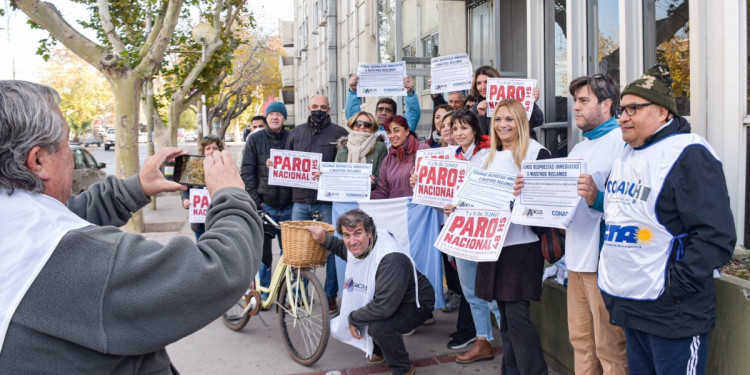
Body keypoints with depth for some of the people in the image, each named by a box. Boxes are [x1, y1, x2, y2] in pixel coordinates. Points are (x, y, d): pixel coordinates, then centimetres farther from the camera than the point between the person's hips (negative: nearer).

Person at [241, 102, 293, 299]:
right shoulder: (255, 139, 4)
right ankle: (263, 292, 15)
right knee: (263, 252, 1)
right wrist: (256, 201, -6)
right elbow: (247, 171, 2)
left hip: (287, 206, 1)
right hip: (264, 205, -1)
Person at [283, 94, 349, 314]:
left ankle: (331, 296, 13)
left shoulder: (339, 134, 3)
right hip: (301, 199, 4)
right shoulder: (297, 132, 15)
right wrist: (275, 164, 1)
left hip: (328, 200, -3)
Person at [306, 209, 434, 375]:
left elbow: (384, 307, -40)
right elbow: (345, 250, 18)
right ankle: (379, 351, 22)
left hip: (415, 303, -9)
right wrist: (324, 239, 0)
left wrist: (353, 318, -23)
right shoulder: (359, 246, -11)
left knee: (379, 326, -32)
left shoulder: (392, 259, -36)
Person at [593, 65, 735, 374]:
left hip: (672, 316, -8)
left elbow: (716, 236, -20)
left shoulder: (689, 155, -14)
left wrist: (676, 285, -20)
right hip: (630, 309, 8)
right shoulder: (623, 156, 13)